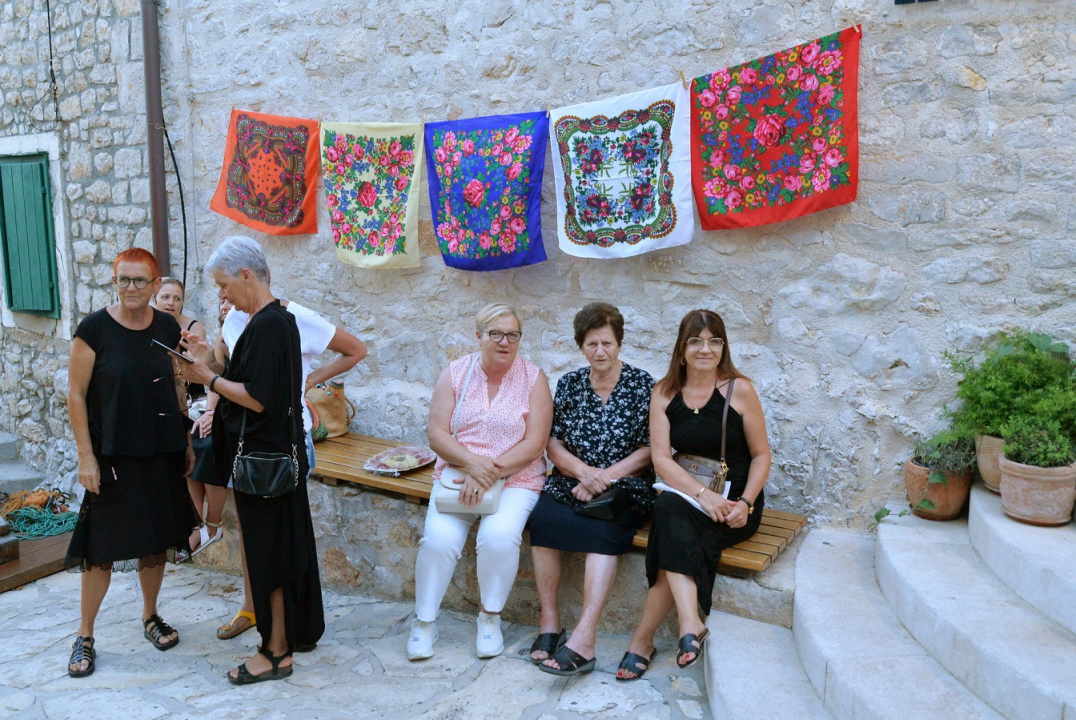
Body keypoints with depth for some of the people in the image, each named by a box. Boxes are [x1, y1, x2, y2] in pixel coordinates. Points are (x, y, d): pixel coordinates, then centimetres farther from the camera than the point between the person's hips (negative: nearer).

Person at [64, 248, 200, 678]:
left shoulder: (167, 328, 3)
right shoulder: (94, 328, -9)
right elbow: (76, 395, -7)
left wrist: (187, 443, 10)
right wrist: (86, 456, -11)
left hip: (162, 451, 4)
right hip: (112, 453, -4)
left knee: (157, 538, 13)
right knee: (102, 545, 0)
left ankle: (150, 616, 32)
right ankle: (85, 635, 16)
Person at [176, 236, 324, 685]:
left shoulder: (265, 325, -20)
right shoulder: (281, 319, 10)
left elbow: (256, 398, -22)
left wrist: (207, 378, -11)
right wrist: (210, 362, 8)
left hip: (263, 457, -10)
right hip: (281, 452, 10)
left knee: (268, 550, 0)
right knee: (286, 543, 18)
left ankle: (277, 652, 12)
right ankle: (298, 630, 31)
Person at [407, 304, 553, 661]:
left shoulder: (533, 378, -1)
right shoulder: (455, 373, 4)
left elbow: (534, 443, -8)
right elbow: (437, 433, -3)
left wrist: (491, 473, -18)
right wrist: (472, 462, -20)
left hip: (516, 480, -1)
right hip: (457, 476, 2)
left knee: (499, 535, -29)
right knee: (439, 538, -23)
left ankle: (490, 617, -3)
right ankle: (424, 619, 0)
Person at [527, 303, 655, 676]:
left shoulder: (641, 384, 1)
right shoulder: (569, 384, 11)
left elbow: (649, 450, -2)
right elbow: (553, 443, 7)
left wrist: (604, 477, -13)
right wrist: (584, 471, -12)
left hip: (624, 486, -3)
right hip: (571, 481, 3)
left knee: (603, 529, -34)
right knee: (542, 517, -28)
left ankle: (583, 640, -39)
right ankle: (549, 623, -20)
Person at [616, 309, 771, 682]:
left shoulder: (739, 390, -3)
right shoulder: (664, 394, 3)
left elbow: (761, 455, 1)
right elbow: (661, 458, -5)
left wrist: (745, 504, -16)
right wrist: (703, 494, -20)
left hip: (735, 501, -2)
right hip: (685, 494, 2)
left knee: (672, 516, -30)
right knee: (669, 510, -33)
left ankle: (643, 637, -27)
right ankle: (691, 624, -40)